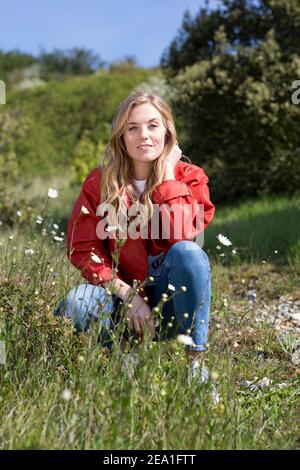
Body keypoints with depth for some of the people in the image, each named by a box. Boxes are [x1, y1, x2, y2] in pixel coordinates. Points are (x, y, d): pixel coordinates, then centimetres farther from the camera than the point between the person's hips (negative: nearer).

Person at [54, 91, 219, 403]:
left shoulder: (188, 178, -3)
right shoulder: (100, 182, -2)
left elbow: (180, 236, -21)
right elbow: (82, 249, -8)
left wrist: (167, 176, -16)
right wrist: (128, 295, -18)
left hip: (172, 297, 0)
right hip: (120, 297, 0)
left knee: (188, 252, -32)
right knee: (74, 306, -32)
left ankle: (195, 364, -24)